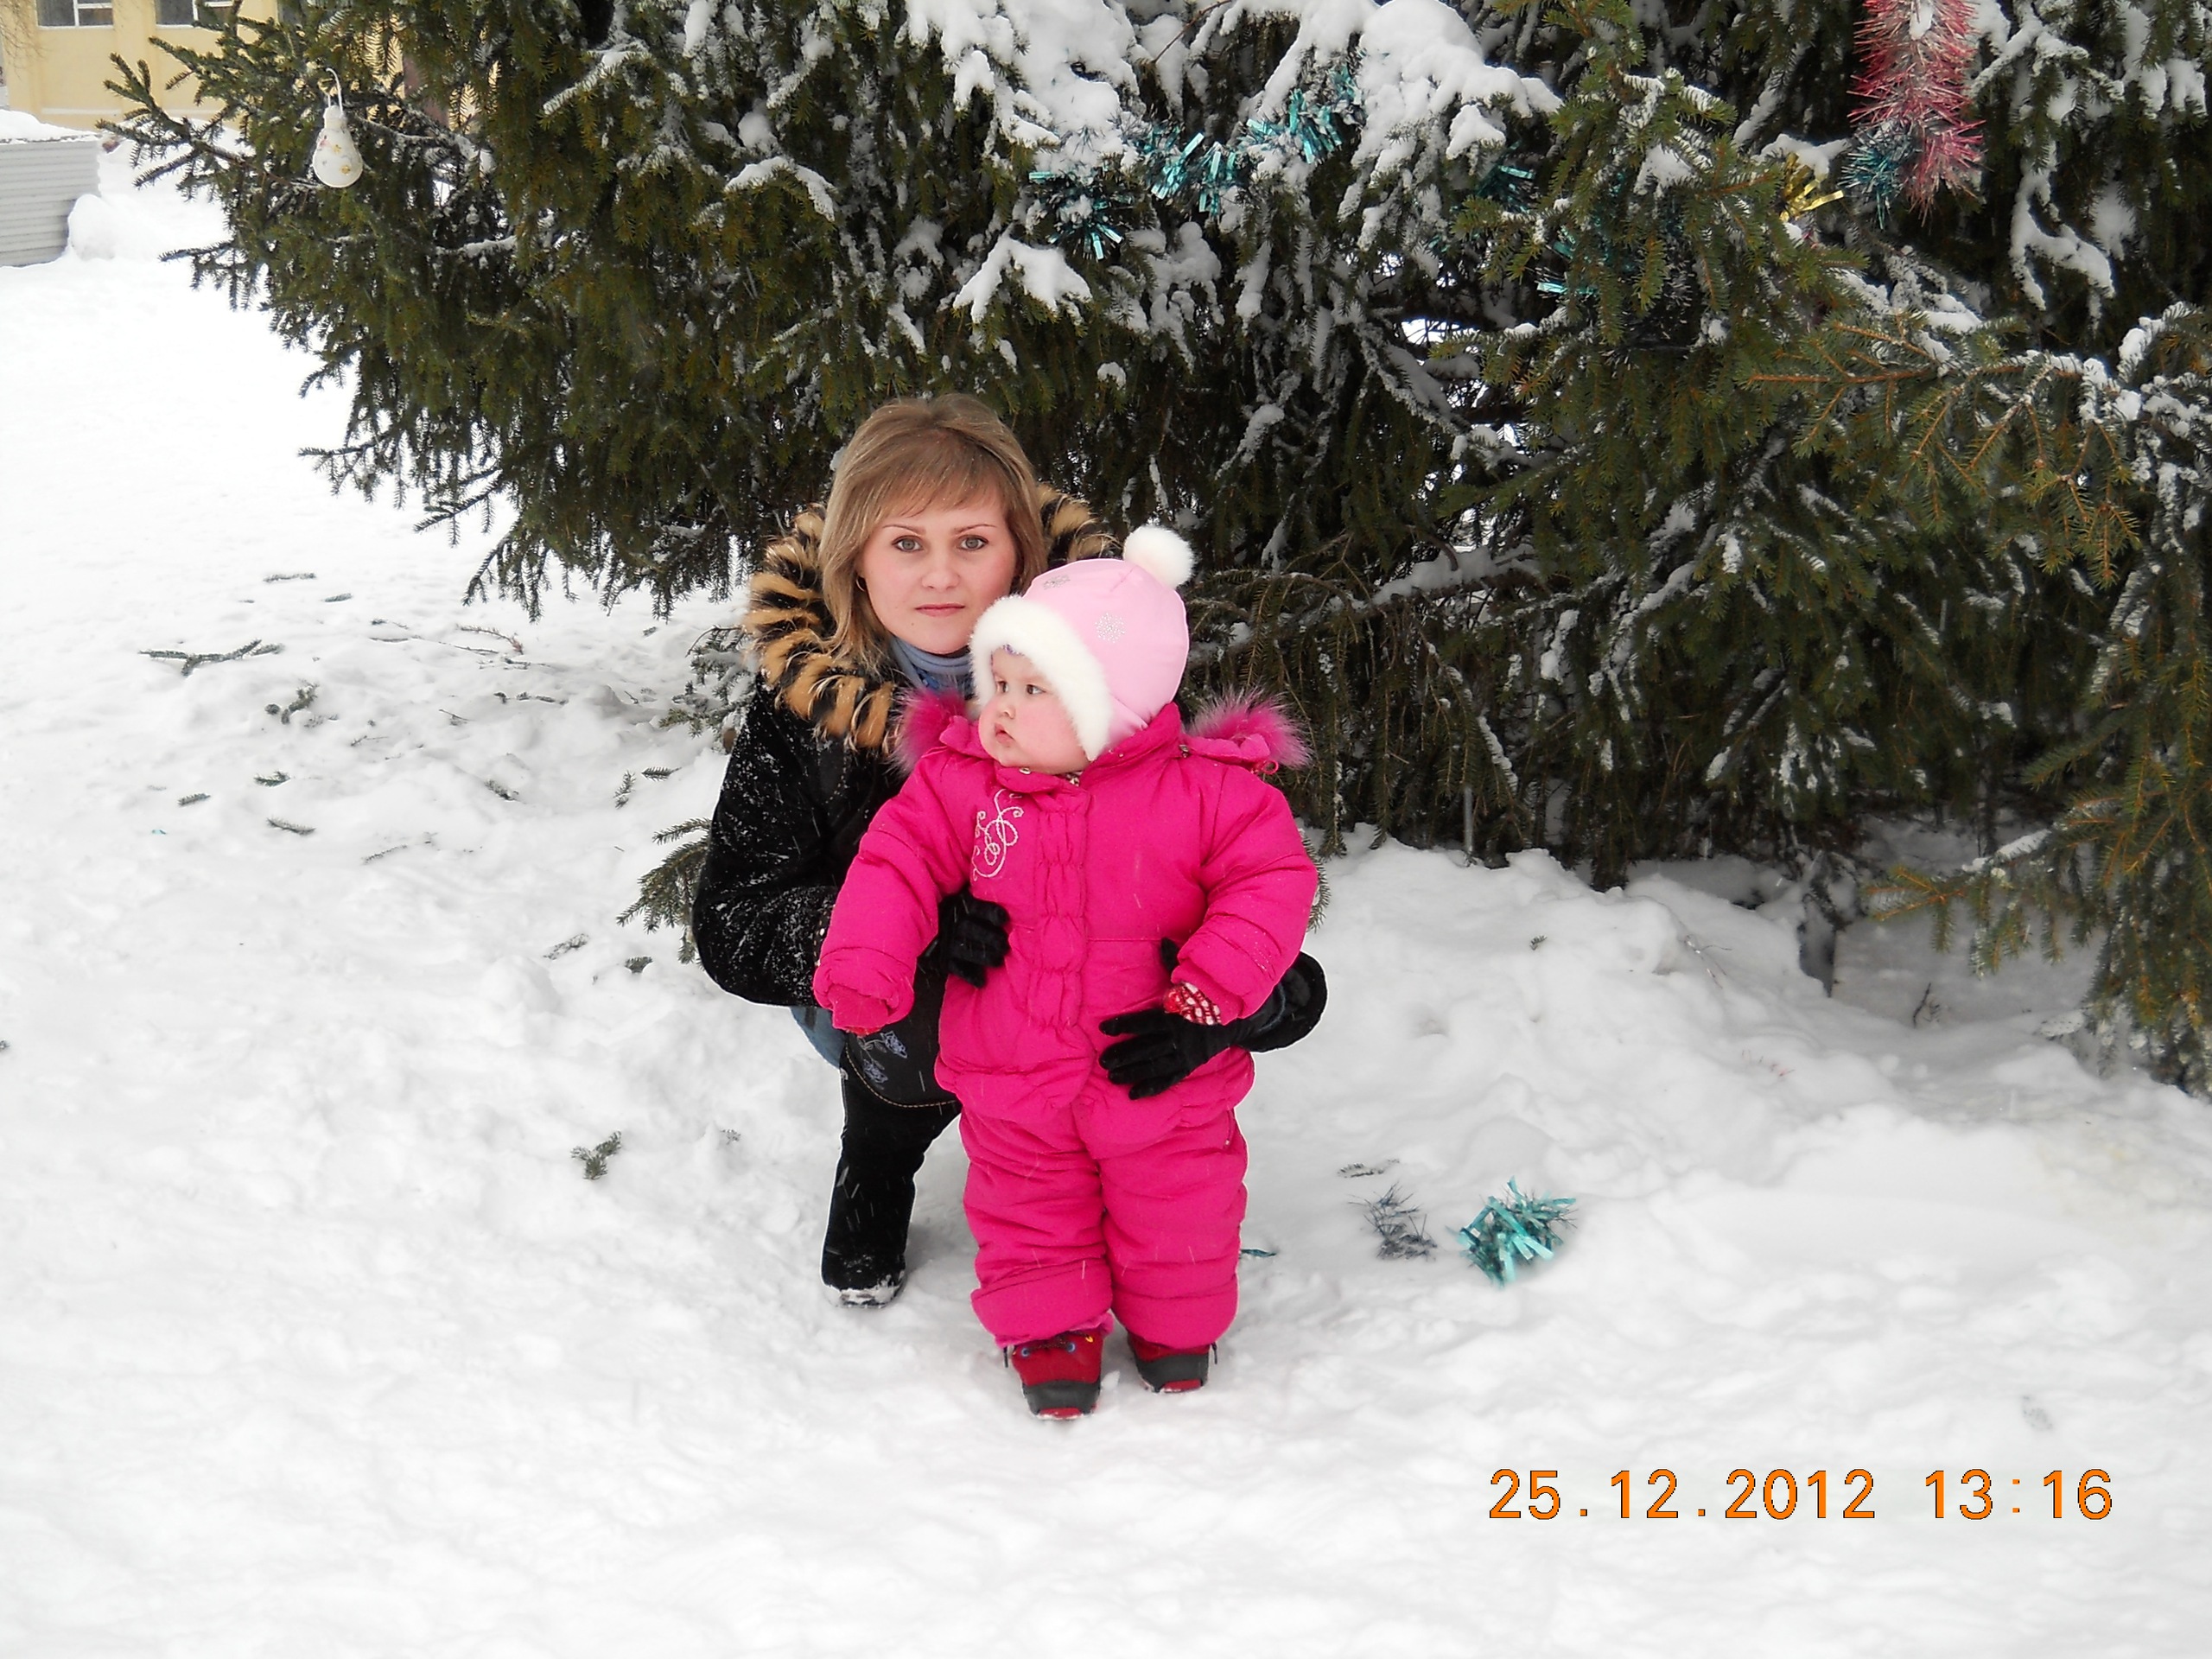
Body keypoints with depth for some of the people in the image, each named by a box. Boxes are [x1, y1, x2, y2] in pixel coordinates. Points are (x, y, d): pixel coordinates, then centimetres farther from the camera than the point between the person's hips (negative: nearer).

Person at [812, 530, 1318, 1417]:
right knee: (1030, 1211, 17)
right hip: (1013, 1079, 1)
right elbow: (899, 861, -9)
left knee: (1175, 1213, 18)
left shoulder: (1206, 792, -16)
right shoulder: (962, 782, -9)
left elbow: (1274, 878, -15)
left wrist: (1215, 984, -26)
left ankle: (1175, 1326, 44)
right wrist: (862, 965, -23)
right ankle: (1051, 1329, 40)